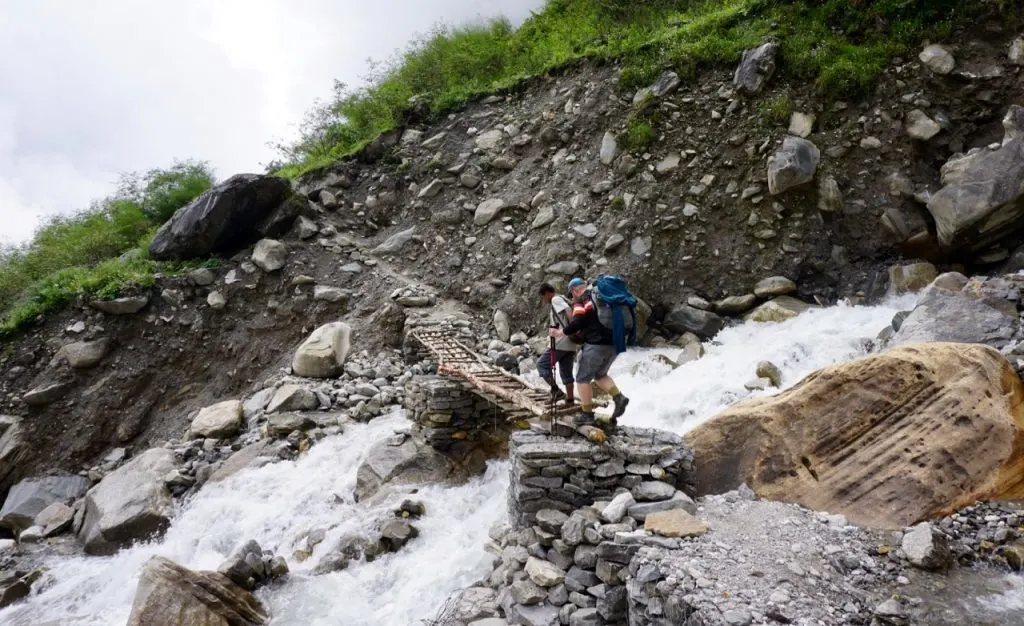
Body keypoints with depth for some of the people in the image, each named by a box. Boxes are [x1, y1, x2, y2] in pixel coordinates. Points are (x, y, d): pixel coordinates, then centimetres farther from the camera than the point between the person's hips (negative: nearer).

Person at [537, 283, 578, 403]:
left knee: (542, 365, 2)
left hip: (560, 342, -9)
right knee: (566, 372, 13)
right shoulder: (564, 300, 22)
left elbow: (568, 311, -22)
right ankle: (569, 399, 12)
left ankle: (556, 391, -6)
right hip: (571, 344, 9)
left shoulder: (556, 299, -5)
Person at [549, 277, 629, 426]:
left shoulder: (581, 300, -4)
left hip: (597, 344, -8)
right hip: (614, 343, 8)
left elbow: (577, 322, -13)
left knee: (583, 378, 5)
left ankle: (587, 414, 7)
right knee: (600, 374, 23)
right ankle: (619, 397, 3)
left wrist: (560, 333, 0)